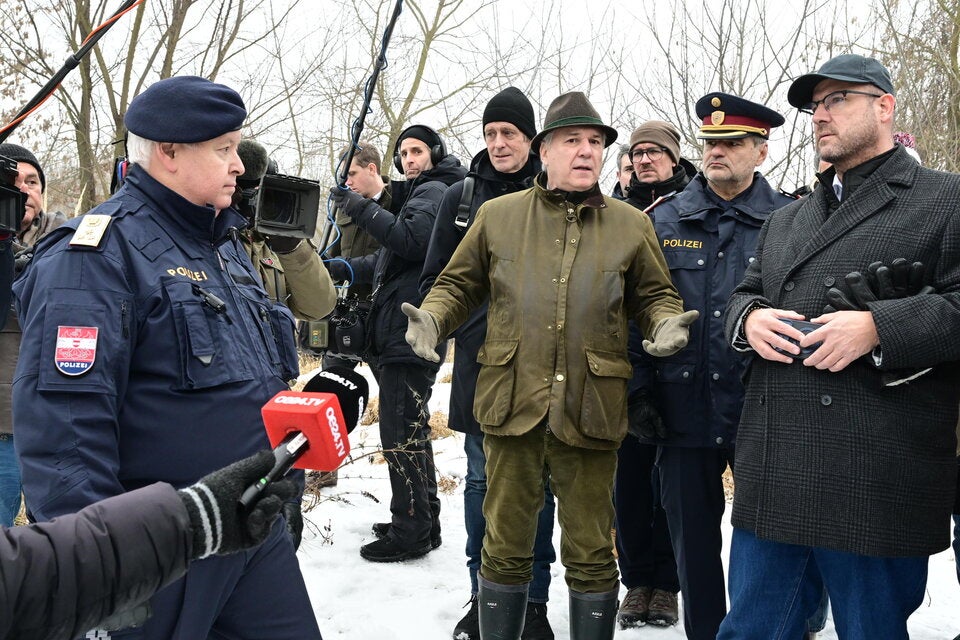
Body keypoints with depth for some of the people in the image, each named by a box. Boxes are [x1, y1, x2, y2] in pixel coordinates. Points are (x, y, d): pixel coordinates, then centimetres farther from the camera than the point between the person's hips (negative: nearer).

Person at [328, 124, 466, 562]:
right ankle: (422, 522, 27)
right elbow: (389, 259, 23)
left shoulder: (434, 190, -5)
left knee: (401, 432, -7)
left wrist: (363, 210, -19)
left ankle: (410, 532, 1)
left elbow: (413, 240, -24)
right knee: (411, 429, 17)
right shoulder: (417, 193, 25)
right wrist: (344, 268, 10)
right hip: (401, 331, 11)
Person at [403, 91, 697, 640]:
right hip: (512, 403, 0)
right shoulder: (498, 214, 6)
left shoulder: (632, 225, 7)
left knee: (590, 553, 10)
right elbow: (459, 285, 14)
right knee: (506, 547, 12)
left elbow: (656, 296, 15)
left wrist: (666, 324, -7)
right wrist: (431, 318, -6)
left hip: (590, 409, 0)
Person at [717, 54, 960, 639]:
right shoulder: (784, 221, 21)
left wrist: (879, 327, -21)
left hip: (875, 485, -5)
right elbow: (744, 294, 24)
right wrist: (749, 318, 1)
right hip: (773, 480, 6)